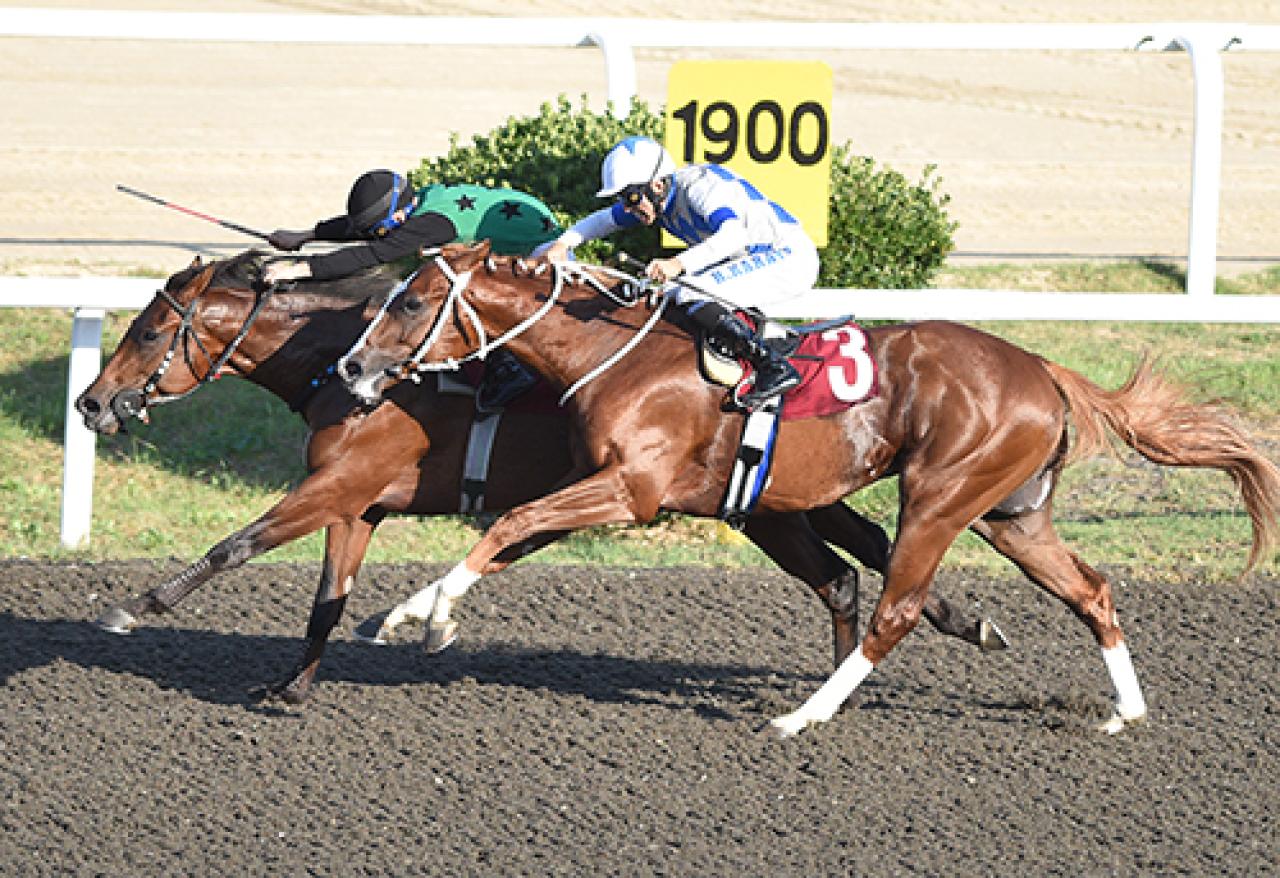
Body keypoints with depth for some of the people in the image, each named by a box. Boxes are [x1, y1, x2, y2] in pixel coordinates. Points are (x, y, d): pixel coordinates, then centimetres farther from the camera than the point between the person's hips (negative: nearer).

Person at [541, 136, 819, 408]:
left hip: (790, 257, -10)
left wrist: (679, 263, -52)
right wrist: (563, 244, 2)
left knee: (691, 296, -25)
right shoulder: (651, 198, 4)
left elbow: (735, 235, -41)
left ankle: (775, 368, -28)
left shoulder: (698, 187, -24)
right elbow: (603, 220, 19)